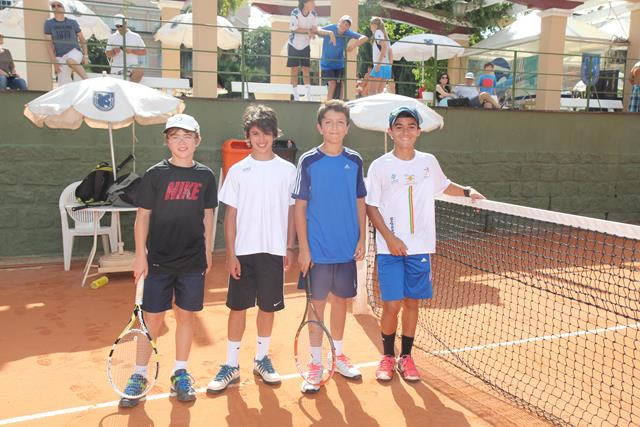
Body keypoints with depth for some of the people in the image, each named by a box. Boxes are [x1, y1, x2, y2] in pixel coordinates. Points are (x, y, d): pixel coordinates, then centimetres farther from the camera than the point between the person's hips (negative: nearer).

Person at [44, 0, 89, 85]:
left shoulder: (72, 22, 9)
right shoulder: (49, 23, 7)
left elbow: (82, 39, 14)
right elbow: (49, 44, 2)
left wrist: (85, 55, 2)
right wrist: (54, 62, -7)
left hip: (75, 51, -1)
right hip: (60, 57, 1)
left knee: (70, 61, -38)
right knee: (63, 84, -7)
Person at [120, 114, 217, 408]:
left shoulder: (205, 176, 2)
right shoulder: (155, 174, -4)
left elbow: (207, 218, 8)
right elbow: (142, 218, -1)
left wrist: (208, 254, 8)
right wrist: (140, 256, -4)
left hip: (193, 262, 2)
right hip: (159, 261, -1)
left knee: (187, 316, 10)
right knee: (152, 319, 5)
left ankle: (180, 373, 26)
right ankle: (139, 375, 22)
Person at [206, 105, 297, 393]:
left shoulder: (287, 170, 3)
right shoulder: (237, 171, 1)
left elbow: (291, 211, 6)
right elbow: (231, 215, 1)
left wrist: (290, 247, 2)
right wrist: (231, 253, -4)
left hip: (274, 250, 1)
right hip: (244, 251, 0)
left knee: (268, 306, 10)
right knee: (238, 307, 5)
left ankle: (261, 358, 28)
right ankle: (231, 365, 18)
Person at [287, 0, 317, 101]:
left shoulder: (313, 14, -5)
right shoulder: (295, 12, -18)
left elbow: (314, 28, -1)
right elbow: (294, 29, -20)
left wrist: (313, 31, -24)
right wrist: (308, 30, -24)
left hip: (305, 45, 3)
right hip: (294, 45, -3)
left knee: (306, 70, 0)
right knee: (294, 70, 0)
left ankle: (308, 96, 0)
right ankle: (296, 96, 6)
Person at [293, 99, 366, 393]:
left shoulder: (354, 161, 3)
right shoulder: (308, 161, -6)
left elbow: (360, 203, 9)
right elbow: (300, 207, -5)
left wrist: (361, 239, 3)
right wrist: (303, 247, -9)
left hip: (347, 249, 3)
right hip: (317, 249, -3)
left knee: (341, 300, 15)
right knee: (317, 304, 5)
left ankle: (338, 355, 32)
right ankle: (315, 363, 19)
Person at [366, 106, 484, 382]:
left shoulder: (429, 162, 5)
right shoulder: (380, 166, -4)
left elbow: (444, 186, 23)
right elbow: (371, 207, -3)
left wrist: (468, 191, 6)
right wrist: (390, 237, -13)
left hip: (421, 248, 3)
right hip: (390, 249, -3)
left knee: (412, 303, 9)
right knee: (392, 305, -2)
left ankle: (406, 357, 25)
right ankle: (387, 356, 20)